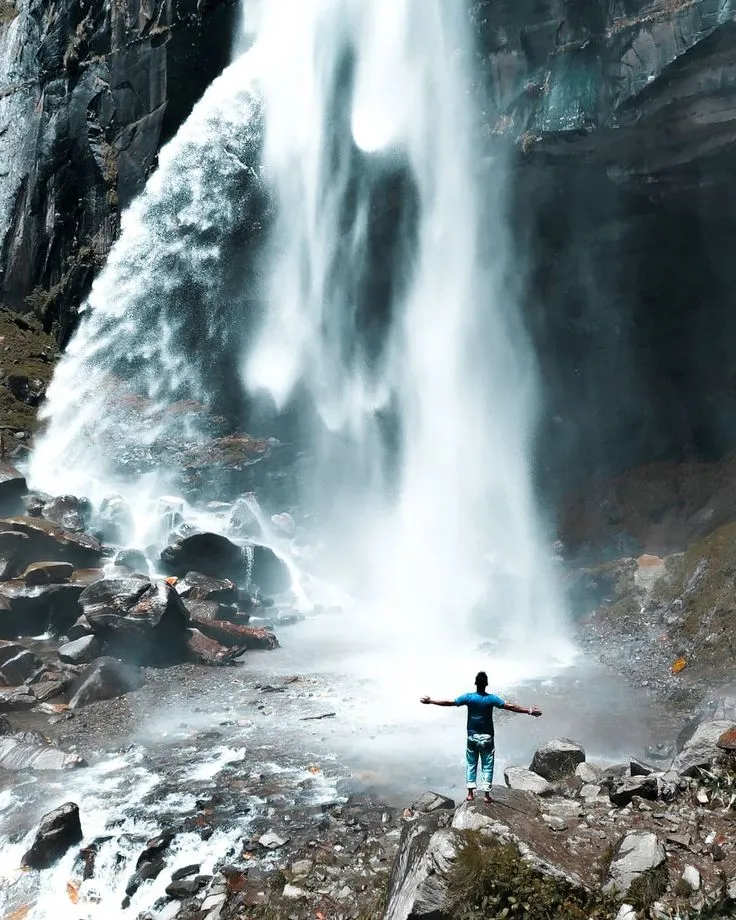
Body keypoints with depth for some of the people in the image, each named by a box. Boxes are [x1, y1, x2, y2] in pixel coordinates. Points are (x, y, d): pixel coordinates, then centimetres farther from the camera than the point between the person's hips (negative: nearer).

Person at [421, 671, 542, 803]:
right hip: (487, 738, -1)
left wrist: (430, 701, 0)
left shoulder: (469, 697, -12)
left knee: (471, 764, 14)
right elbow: (510, 707, -16)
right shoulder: (491, 698, -15)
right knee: (487, 766, 10)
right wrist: (529, 710, -10)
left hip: (472, 737, 1)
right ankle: (487, 794, 11)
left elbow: (449, 702, -9)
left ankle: (470, 793, 14)